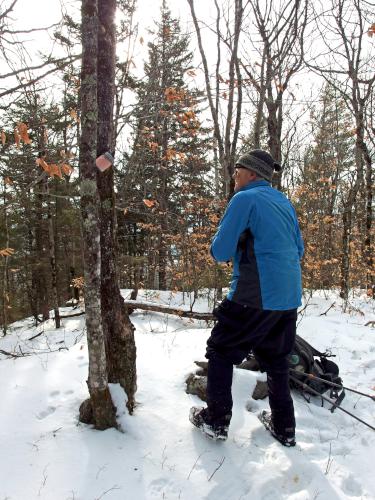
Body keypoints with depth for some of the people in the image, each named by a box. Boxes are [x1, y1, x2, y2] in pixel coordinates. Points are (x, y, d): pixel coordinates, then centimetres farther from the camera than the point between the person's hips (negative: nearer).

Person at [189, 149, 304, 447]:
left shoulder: (245, 199, -9)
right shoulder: (285, 202, 14)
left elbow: (220, 252, -12)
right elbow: (298, 250, 20)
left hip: (255, 297, -7)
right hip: (290, 297, 8)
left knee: (221, 352, 10)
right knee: (276, 359, 21)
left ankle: (216, 421, 18)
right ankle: (284, 427, 30)